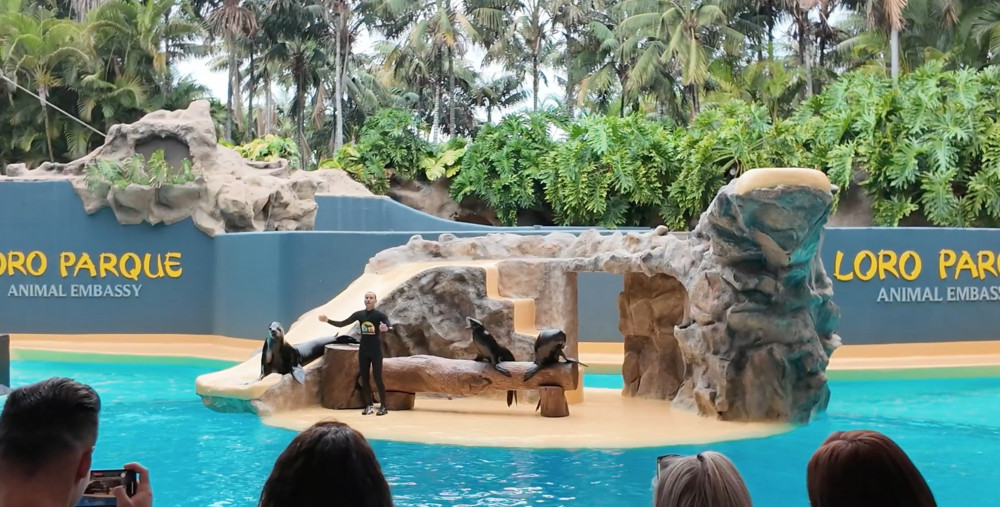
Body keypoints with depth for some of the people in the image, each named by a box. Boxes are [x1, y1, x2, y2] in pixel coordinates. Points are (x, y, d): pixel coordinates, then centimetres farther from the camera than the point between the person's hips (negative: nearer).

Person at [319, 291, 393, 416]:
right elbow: (342, 324, 8)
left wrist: (386, 328, -46)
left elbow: (391, 328, -22)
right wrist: (327, 320, -5)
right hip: (363, 351, 5)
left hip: (376, 351, -5)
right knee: (364, 378, 7)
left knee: (378, 378, -5)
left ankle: (383, 406, 5)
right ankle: (370, 405, 18)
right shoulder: (359, 314, 3)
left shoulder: (379, 314, -10)